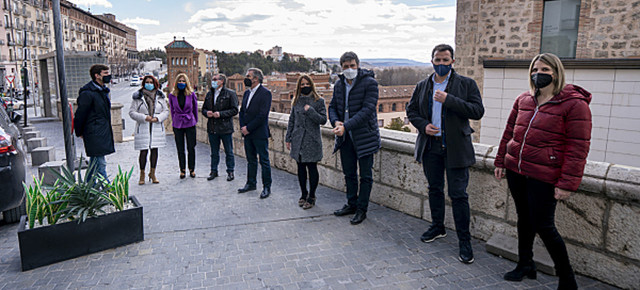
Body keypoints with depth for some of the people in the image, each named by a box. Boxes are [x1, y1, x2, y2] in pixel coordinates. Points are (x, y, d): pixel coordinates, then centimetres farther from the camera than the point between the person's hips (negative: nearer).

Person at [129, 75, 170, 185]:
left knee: (154, 150, 5)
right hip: (142, 128, -2)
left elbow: (166, 111, 8)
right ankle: (142, 174, 11)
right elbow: (132, 112, -1)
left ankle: (152, 173, 18)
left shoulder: (160, 96, 9)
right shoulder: (137, 97, 2)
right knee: (143, 151, -3)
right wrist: (144, 117, -15)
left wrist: (157, 118, -10)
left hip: (157, 128, 2)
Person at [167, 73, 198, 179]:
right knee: (180, 149, 7)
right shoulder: (172, 95, 1)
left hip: (190, 124, -1)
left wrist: (195, 121, 9)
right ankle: (182, 170, 18)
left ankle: (192, 169, 17)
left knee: (191, 148, 4)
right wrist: (174, 123, 9)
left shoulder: (191, 94, -2)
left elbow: (195, 109, 7)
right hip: (177, 125, 1)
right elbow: (172, 110, 9)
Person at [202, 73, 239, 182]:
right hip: (212, 128, 5)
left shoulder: (230, 94, -6)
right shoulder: (209, 94, 13)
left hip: (225, 127, -5)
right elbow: (204, 108, 19)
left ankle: (230, 172, 17)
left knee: (229, 152, 5)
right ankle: (214, 171, 26)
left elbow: (234, 110, -10)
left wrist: (220, 114, -19)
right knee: (214, 152, 15)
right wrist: (207, 112, -4)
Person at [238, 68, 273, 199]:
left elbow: (262, 115, -18)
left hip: (260, 134, -7)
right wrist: (242, 127, 1)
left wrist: (248, 128, -15)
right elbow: (242, 111, 17)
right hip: (247, 133, 7)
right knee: (251, 160, 16)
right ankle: (251, 183, 28)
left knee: (264, 161, 1)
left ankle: (267, 187, 10)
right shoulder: (247, 93, 13)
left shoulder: (265, 93, -11)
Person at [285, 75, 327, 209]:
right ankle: (304, 194, 25)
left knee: (312, 168, -1)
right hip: (298, 140, 4)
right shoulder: (296, 102, 10)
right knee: (301, 167, 11)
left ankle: (311, 197, 10)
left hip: (312, 140, -4)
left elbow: (323, 120, -7)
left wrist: (310, 111, -18)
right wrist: (288, 139, 11)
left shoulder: (319, 101, -2)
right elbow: (291, 121, 13)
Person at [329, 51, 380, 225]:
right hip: (345, 137, 6)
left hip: (364, 136, -6)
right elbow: (332, 106, 12)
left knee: (365, 175, 4)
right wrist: (336, 121, -10)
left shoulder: (369, 83, -12)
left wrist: (346, 126, -26)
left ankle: (362, 209, 17)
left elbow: (367, 110, -20)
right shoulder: (339, 84, 7)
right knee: (349, 173, 17)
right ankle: (352, 204, 33)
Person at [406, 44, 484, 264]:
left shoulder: (466, 84, -2)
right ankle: (438, 227, 35)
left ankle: (464, 241, 9)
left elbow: (477, 111, -11)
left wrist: (449, 100, -20)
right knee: (435, 189, 16)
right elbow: (411, 110, 16)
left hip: (455, 147, -4)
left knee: (458, 195, -3)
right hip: (430, 145, 4)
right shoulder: (422, 86, 9)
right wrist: (423, 125, -4)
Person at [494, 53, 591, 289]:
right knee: (524, 219, 16)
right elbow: (509, 132, 18)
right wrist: (500, 161, 15)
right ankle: (525, 265, 34)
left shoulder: (575, 105, -9)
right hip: (515, 171, 6)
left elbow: (578, 149, -12)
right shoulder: (523, 100, 9)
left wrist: (567, 184, -16)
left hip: (543, 177, -6)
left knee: (543, 226, -3)